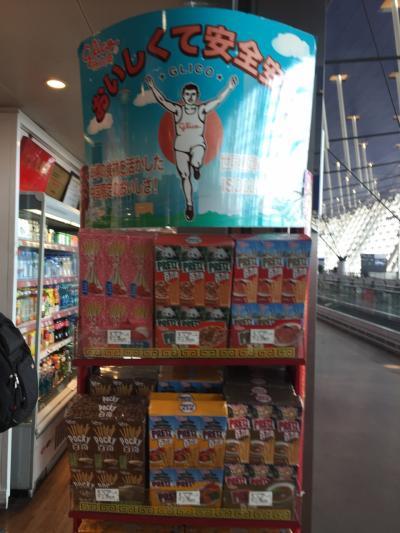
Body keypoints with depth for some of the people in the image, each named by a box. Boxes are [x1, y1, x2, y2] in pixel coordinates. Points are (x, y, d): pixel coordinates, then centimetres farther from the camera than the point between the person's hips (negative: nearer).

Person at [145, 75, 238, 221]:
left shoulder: (202, 109, -3)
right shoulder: (178, 110, -1)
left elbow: (219, 99, -10)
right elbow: (162, 101, -7)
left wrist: (229, 88, -21)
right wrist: (152, 87, -19)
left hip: (197, 144, -1)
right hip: (180, 147, 2)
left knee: (195, 162, -37)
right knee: (185, 177, 6)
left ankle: (196, 167, 2)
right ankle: (189, 205, 21)